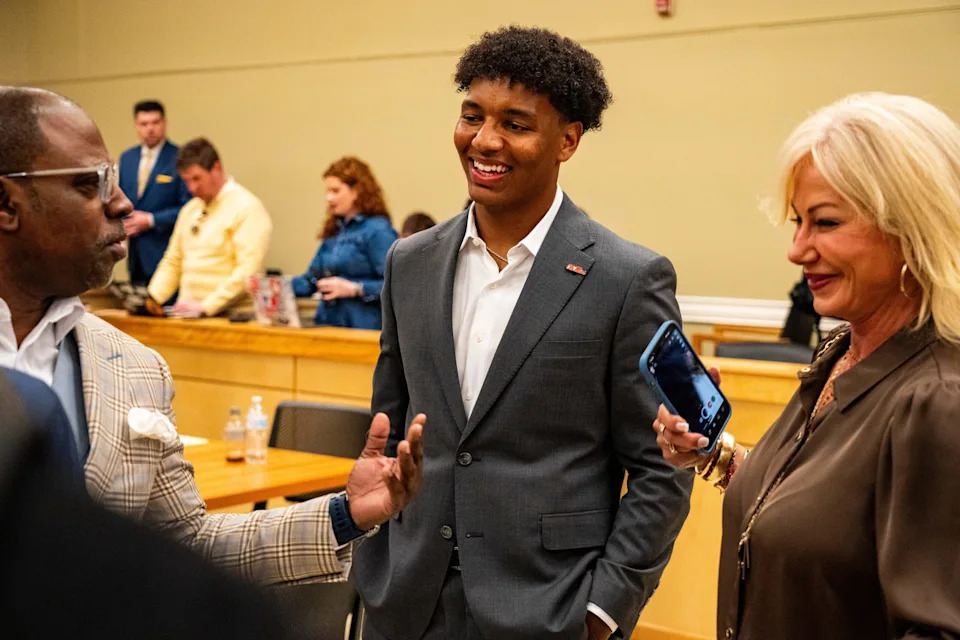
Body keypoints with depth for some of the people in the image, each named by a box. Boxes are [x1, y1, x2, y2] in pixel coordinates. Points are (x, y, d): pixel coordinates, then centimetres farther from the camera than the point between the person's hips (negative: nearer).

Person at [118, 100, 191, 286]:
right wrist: (122, 222, 1)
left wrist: (151, 220, -13)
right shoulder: (126, 158, 13)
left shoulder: (180, 158, -8)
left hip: (166, 253, -6)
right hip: (136, 255, 6)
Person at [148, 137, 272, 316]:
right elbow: (172, 262, 23)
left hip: (229, 315, -6)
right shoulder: (190, 209, 20)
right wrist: (151, 299, 7)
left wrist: (206, 306, -18)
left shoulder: (247, 208, -5)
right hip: (187, 315, 6)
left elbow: (248, 272, -14)